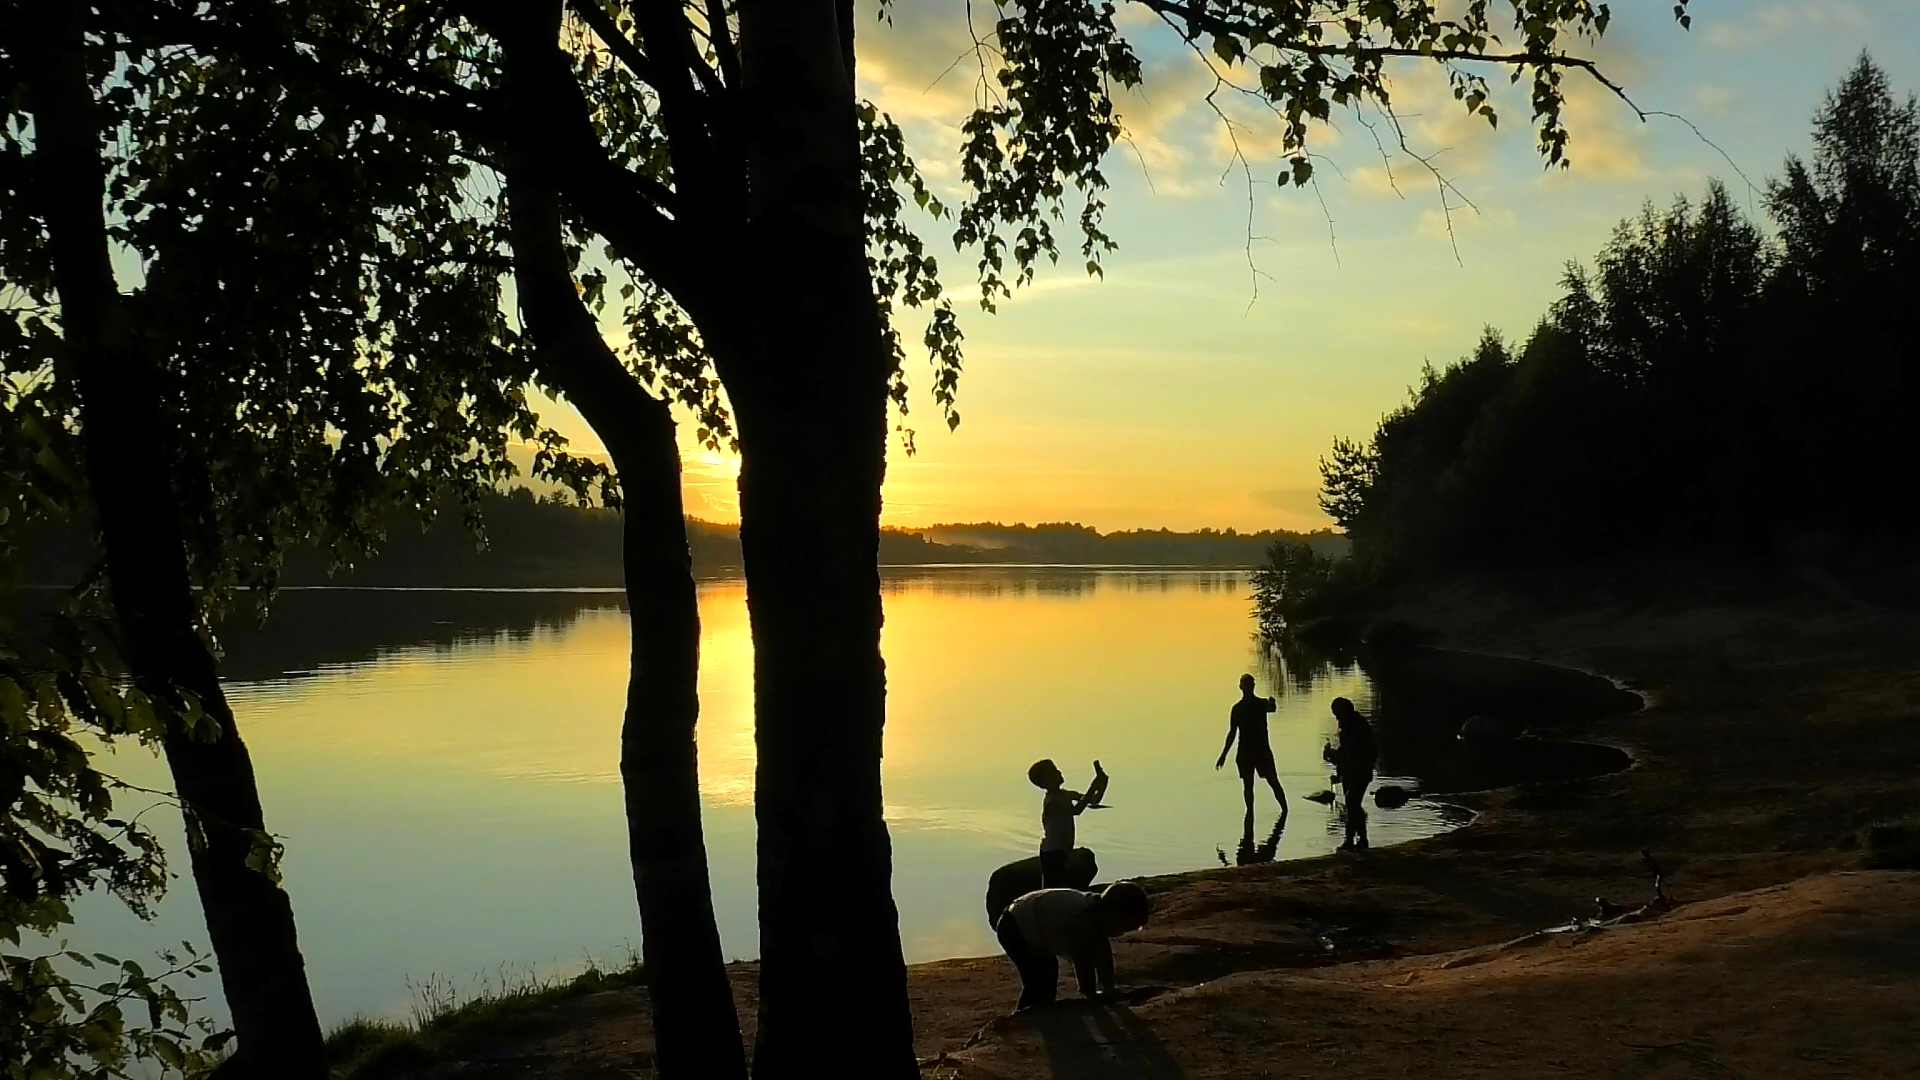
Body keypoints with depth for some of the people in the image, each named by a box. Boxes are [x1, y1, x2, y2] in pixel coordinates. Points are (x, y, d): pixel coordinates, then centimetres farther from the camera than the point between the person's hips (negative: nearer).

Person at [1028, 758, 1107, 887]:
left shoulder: (1064, 794, 10)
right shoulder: (1051, 801, -18)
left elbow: (1093, 801, 12)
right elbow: (1076, 810, -29)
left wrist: (1101, 782, -7)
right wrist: (1093, 788, -27)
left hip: (1062, 851, 9)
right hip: (1052, 852, -9)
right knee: (1051, 888, -9)